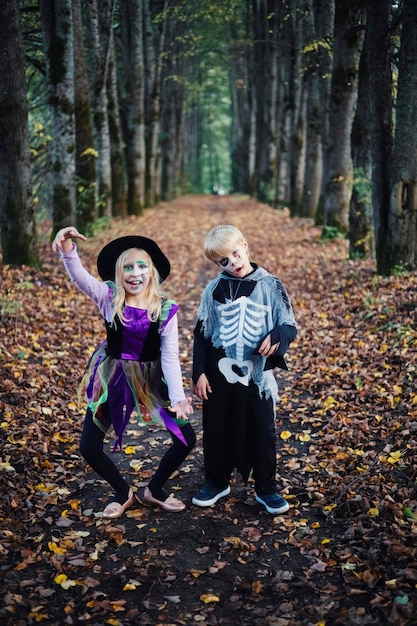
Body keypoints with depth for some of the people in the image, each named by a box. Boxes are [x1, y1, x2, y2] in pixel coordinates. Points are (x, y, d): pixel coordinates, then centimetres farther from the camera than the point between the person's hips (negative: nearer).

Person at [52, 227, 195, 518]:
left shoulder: (165, 309, -10)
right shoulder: (109, 298, -11)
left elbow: (170, 358, -11)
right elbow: (79, 276, -29)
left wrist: (178, 398, -20)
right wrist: (67, 248, -49)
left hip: (150, 379, 0)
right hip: (111, 378, 0)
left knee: (187, 438, -2)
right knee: (89, 447, 0)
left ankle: (155, 489, 24)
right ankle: (123, 493, 27)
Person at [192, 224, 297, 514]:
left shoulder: (270, 286, -4)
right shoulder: (214, 290, 0)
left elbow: (291, 326, -2)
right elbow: (202, 333, 4)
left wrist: (278, 336, -24)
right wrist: (199, 373, 0)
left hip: (257, 374, -1)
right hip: (219, 374, 2)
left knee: (262, 431, 8)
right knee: (217, 431, 12)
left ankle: (266, 487, 26)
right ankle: (217, 482, 33)